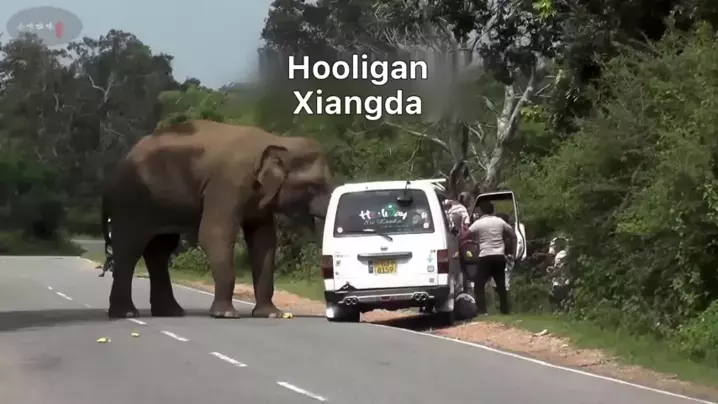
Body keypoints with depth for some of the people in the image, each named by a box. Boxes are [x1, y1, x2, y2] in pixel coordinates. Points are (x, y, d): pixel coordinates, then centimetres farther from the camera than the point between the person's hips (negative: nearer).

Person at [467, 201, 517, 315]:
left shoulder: (478, 223, -4)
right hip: (500, 257, 5)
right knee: (501, 285, 15)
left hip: (486, 257, -5)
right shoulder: (500, 222, 9)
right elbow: (513, 235, 16)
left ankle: (482, 311, -14)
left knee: (479, 286, -1)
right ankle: (505, 310, 16)